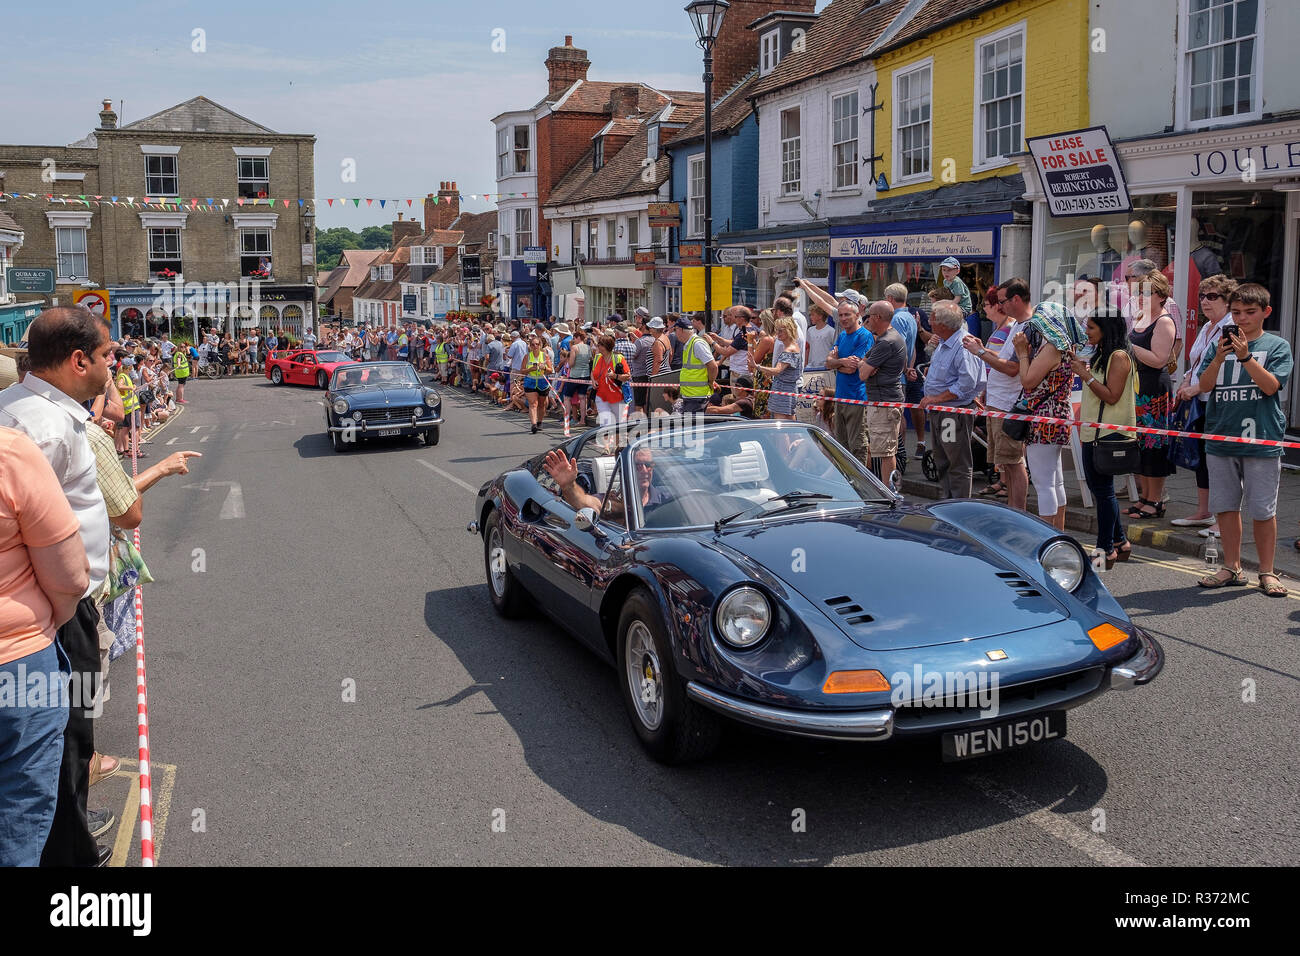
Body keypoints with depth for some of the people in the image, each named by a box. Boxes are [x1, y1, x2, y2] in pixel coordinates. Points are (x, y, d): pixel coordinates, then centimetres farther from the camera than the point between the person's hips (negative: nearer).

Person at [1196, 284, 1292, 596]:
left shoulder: (1277, 346, 1)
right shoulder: (1221, 344, 8)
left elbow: (1271, 386, -11)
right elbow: (1205, 385, 0)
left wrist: (1245, 356, -19)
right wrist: (1219, 357, -14)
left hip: (1261, 440, -3)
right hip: (1221, 439, 3)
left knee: (1263, 510, 0)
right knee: (1225, 506, 8)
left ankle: (1267, 572, 13)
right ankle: (1232, 567, 20)